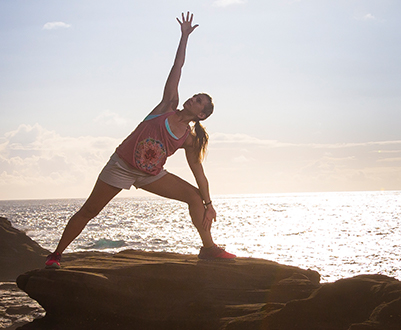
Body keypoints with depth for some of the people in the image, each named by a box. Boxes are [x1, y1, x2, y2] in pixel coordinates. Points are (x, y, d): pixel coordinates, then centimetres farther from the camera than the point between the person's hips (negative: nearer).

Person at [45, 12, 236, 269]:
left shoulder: (190, 139, -1)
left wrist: (208, 205, 0)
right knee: (89, 211, -3)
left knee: (194, 195, -6)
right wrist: (185, 36, -12)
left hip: (151, 175, 4)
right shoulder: (168, 106, -8)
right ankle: (56, 255, 8)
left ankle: (208, 248, 1)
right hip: (122, 166, -4)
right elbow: (177, 67, -11)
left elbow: (199, 172, 3)